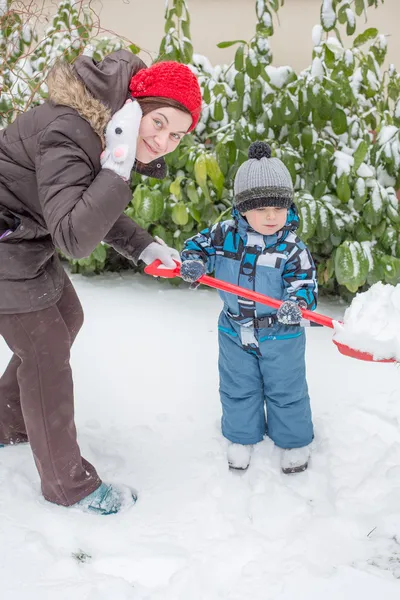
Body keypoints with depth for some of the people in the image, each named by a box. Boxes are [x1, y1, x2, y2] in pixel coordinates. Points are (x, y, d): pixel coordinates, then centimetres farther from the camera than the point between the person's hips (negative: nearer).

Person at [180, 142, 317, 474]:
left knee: (286, 390, 13)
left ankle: (295, 440, 35)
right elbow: (198, 243, 4)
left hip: (281, 334, -3)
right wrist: (192, 261, -17)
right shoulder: (225, 234, -8)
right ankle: (242, 437, 40)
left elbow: (304, 283, -16)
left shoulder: (293, 249, -15)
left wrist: (297, 303, -37)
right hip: (235, 331, 3)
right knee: (238, 389, 19)